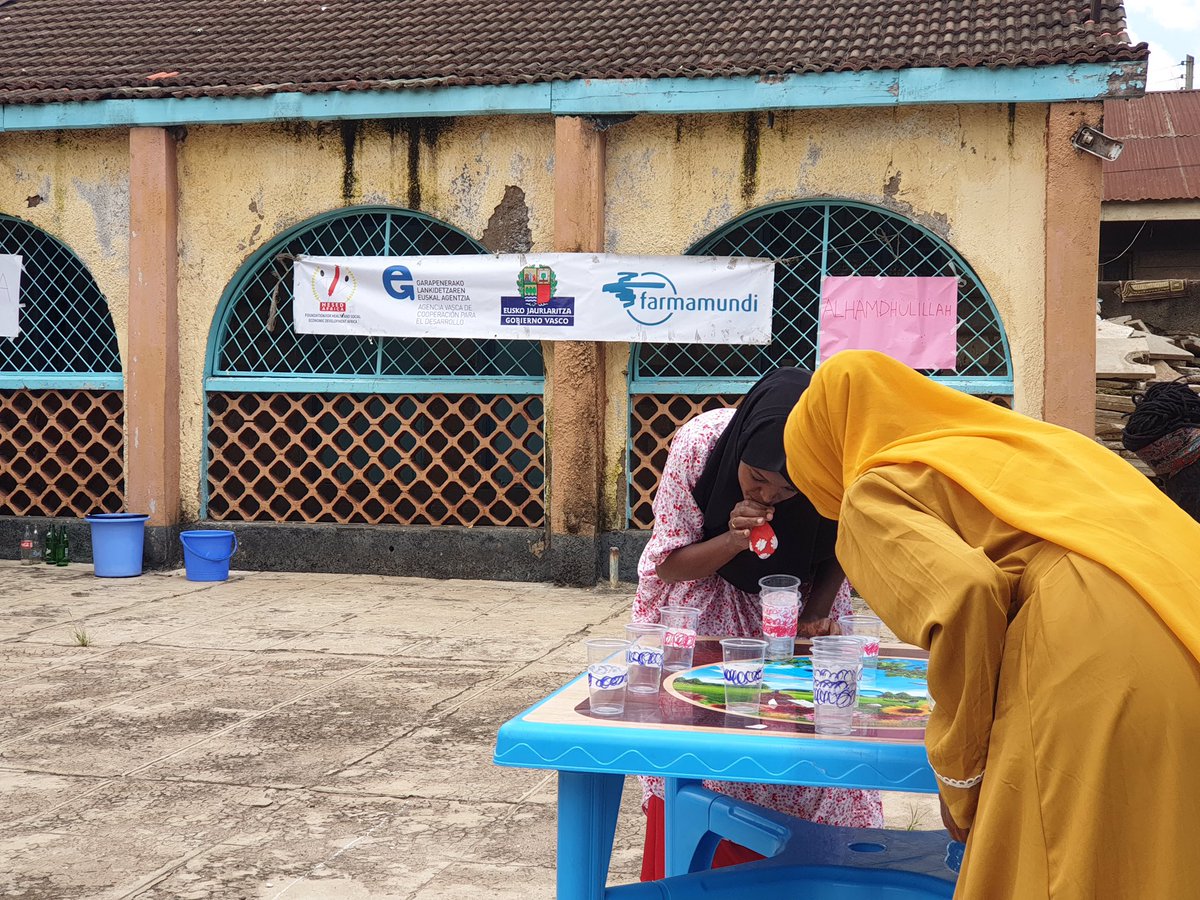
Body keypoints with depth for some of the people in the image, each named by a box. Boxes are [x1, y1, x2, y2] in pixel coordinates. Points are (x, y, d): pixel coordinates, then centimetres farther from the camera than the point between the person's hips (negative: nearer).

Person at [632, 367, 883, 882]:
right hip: (703, 611, -1)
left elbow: (834, 555, -2)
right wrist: (733, 540, -34)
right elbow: (669, 564, -17)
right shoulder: (698, 444, -29)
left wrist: (815, 615, -18)